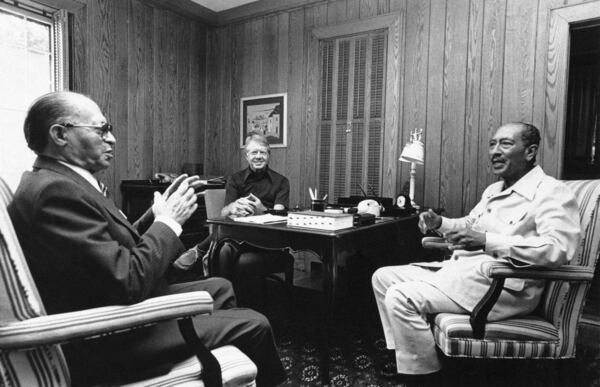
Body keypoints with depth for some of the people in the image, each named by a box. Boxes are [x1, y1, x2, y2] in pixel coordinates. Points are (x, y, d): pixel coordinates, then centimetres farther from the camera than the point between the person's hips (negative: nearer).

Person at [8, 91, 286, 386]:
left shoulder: (57, 181, 8)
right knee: (254, 326, -9)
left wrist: (159, 214, -2)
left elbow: (120, 247, 8)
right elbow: (128, 282, -28)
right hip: (108, 344, -10)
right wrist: (168, 221, -15)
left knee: (220, 288, 21)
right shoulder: (55, 191, -24)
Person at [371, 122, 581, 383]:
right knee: (383, 277, 5)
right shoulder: (493, 190, 20)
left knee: (402, 298, -24)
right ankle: (404, 354, 13)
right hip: (461, 270, 10)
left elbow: (558, 248, -25)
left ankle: (426, 374, -4)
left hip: (501, 285, -10)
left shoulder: (551, 192, -8)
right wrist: (440, 223, 13)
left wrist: (486, 241, -30)